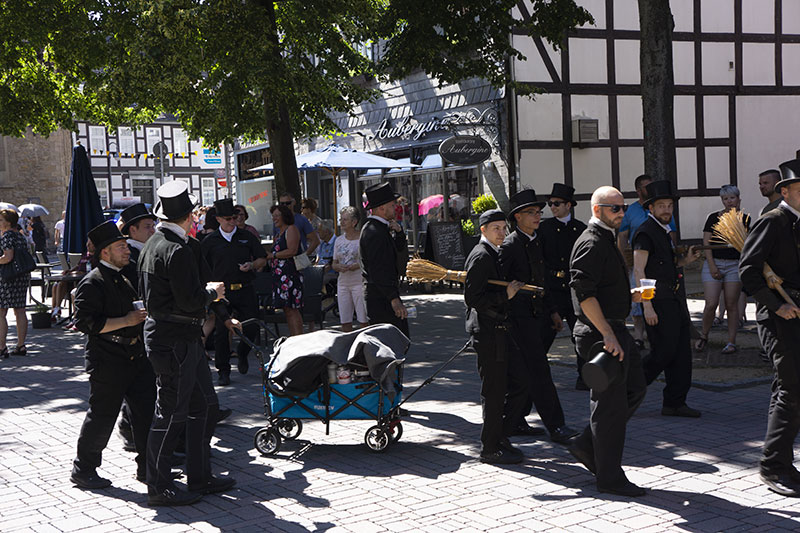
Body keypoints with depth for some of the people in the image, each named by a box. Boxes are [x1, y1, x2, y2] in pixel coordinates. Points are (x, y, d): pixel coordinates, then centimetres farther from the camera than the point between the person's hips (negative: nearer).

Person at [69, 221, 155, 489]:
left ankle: (147, 467, 17)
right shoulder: (92, 283, -13)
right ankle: (83, 470, 17)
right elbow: (86, 322, -21)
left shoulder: (124, 280, 17)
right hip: (108, 363, -8)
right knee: (102, 417, 1)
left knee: (147, 411, 7)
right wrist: (127, 321, -20)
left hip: (136, 357, 8)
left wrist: (142, 316, 13)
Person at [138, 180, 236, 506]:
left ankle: (200, 477, 23)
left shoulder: (153, 244, 12)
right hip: (174, 340, -10)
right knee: (171, 412, -1)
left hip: (183, 337, 10)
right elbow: (192, 300, -23)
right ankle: (159, 488, 9)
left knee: (205, 405, 15)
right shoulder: (177, 250, -19)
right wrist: (211, 291, -3)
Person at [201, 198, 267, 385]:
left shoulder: (247, 236, 8)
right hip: (222, 292, -1)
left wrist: (251, 265, -9)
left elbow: (262, 259, 11)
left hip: (245, 291, 1)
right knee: (221, 332, -2)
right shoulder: (209, 241, 5)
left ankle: (242, 354, 29)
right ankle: (223, 371, 8)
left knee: (252, 328, -2)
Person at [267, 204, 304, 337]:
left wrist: (273, 255, -9)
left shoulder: (291, 229, -3)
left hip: (290, 274, -9)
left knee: (291, 308, -13)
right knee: (287, 309, 6)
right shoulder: (279, 234, 24)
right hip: (280, 274, 9)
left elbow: (292, 251, -15)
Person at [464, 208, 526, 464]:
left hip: (501, 331, 10)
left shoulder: (493, 254, 17)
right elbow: (472, 298, -21)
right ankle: (490, 448, 9)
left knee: (523, 382, 12)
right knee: (494, 392, -2)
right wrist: (505, 295, -19)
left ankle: (500, 435, 22)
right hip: (489, 333, -10)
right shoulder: (481, 256, -13)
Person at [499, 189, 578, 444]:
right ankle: (555, 427, -5)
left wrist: (552, 310, 20)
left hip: (536, 315, 8)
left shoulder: (536, 241, 14)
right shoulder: (510, 245, -12)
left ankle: (514, 421, 23)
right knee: (538, 371, -8)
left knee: (523, 373, 13)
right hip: (519, 317, -8)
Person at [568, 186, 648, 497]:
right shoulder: (590, 243, -15)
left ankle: (587, 446, 21)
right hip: (600, 334, -10)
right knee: (610, 403, -3)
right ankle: (609, 477, 8)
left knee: (635, 389, 14)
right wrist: (607, 335, -26)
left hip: (615, 330, 10)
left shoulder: (606, 241, 18)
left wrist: (630, 296, 15)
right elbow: (585, 294, -24)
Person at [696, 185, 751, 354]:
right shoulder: (713, 218, 5)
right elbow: (706, 242, 0)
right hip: (714, 263, -1)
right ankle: (703, 336, 13)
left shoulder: (744, 219, 8)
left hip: (735, 265, 1)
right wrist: (712, 266, -8)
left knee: (732, 305, 0)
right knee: (711, 304, -9)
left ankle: (731, 342, 7)